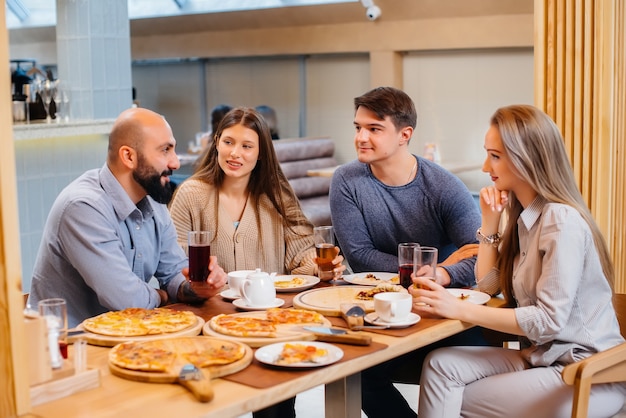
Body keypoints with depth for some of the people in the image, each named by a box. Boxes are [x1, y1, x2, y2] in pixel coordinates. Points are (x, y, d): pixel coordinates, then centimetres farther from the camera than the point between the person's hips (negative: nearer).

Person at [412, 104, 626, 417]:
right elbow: (488, 285, 10)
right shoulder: (524, 216, 9)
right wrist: (490, 222, 0)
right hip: (541, 357, 8)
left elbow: (550, 320, -24)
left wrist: (460, 310, -26)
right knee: (440, 365, -12)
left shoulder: (562, 221, -19)